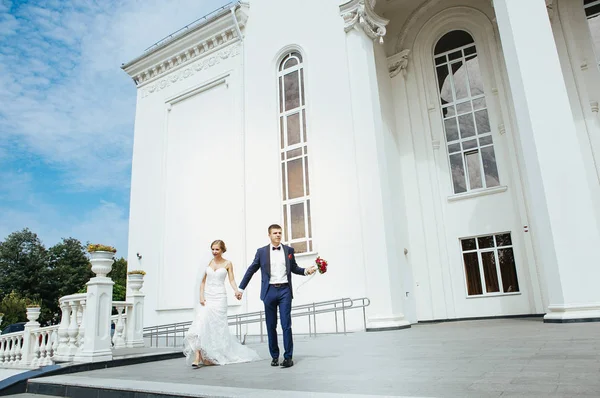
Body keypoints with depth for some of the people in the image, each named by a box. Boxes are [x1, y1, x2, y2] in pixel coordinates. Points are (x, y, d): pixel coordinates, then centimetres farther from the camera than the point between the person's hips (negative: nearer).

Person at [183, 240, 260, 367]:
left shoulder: (227, 264, 3)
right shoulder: (209, 262, 10)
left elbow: (232, 280, -1)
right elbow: (203, 281, 12)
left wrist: (236, 290, -20)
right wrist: (201, 296, 0)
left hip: (219, 298, -2)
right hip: (207, 298, 2)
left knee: (218, 327, 1)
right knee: (201, 326, -11)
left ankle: (220, 356, 21)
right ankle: (197, 358, -12)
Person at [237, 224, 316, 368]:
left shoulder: (289, 250, 8)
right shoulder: (261, 251, 5)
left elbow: (294, 268, 17)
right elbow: (251, 270, 9)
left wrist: (306, 271, -2)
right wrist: (241, 288, 8)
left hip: (285, 290, 0)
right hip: (269, 291, 1)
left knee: (286, 324, -4)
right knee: (271, 326, 7)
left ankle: (288, 357, 3)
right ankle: (274, 356, 20)